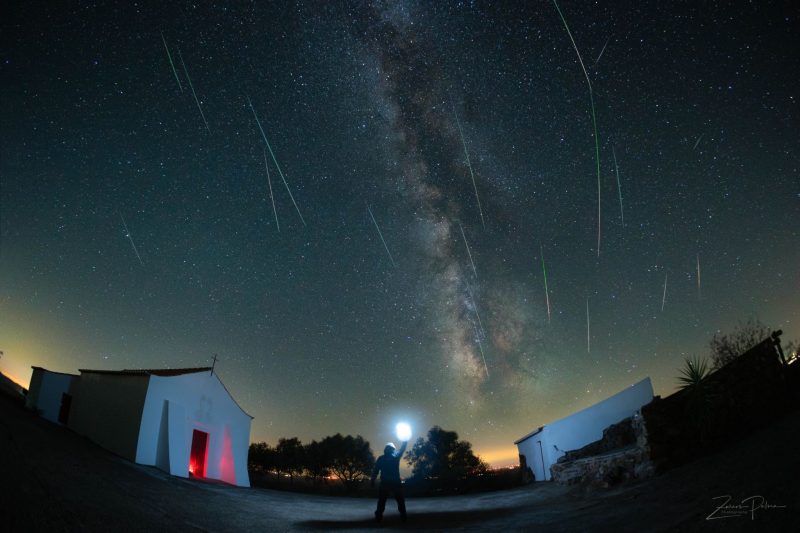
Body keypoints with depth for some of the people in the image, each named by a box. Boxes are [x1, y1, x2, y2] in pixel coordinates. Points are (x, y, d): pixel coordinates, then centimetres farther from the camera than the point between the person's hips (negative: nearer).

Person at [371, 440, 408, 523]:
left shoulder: (381, 458, 3)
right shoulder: (396, 456, 1)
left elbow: (375, 471, 0)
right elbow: (402, 449, 15)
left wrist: (372, 480, 2)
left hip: (384, 483, 1)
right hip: (396, 483, -1)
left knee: (381, 501, 8)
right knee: (400, 500, 11)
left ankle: (378, 517, 0)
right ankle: (403, 517, 5)